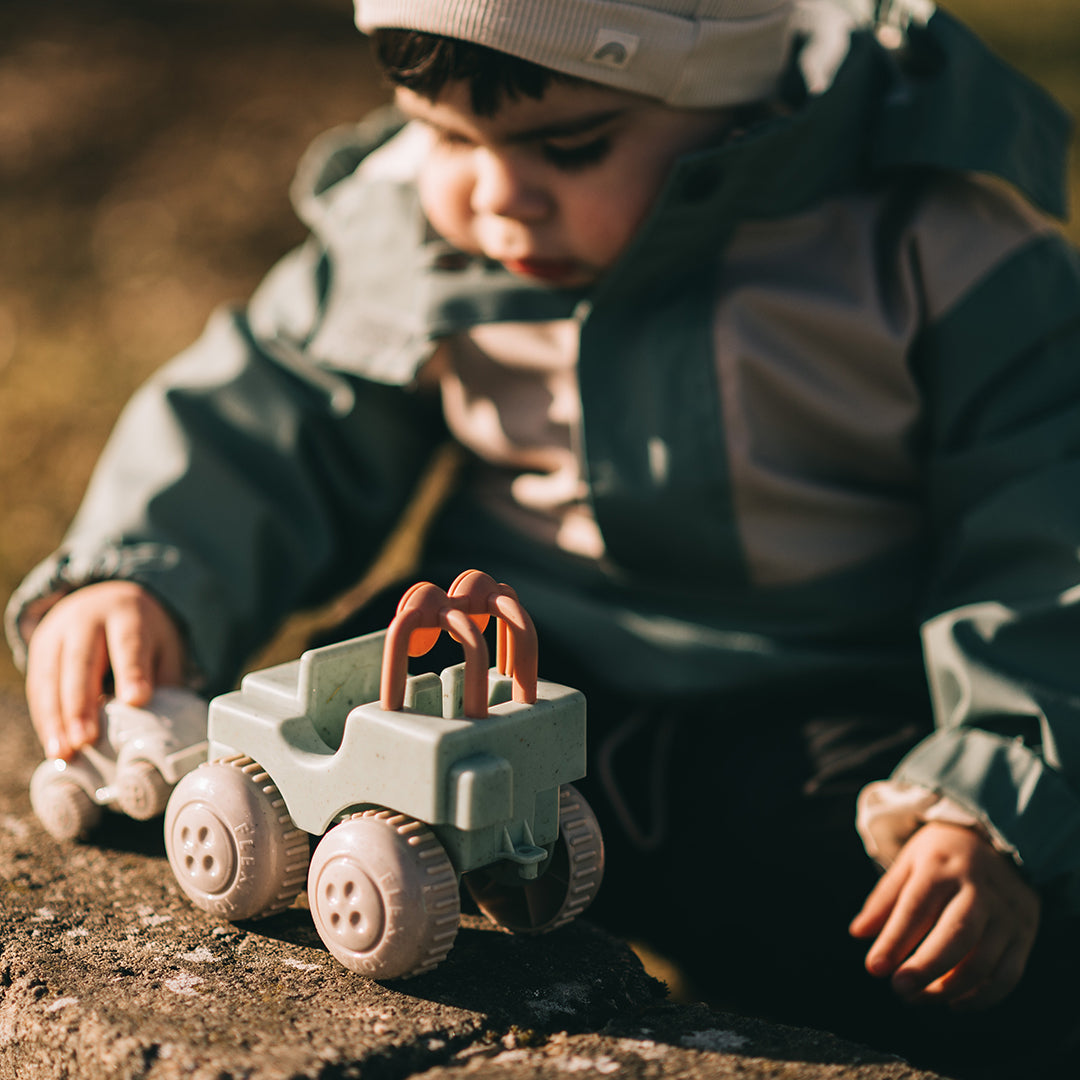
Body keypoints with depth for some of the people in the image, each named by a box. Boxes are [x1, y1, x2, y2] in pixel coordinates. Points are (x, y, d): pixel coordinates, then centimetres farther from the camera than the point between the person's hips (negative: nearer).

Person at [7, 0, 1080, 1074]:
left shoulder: (920, 233, -14)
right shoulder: (415, 215, -2)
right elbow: (276, 410, 8)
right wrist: (133, 573, -9)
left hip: (829, 704, -3)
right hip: (503, 676, 3)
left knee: (989, 986, -26)